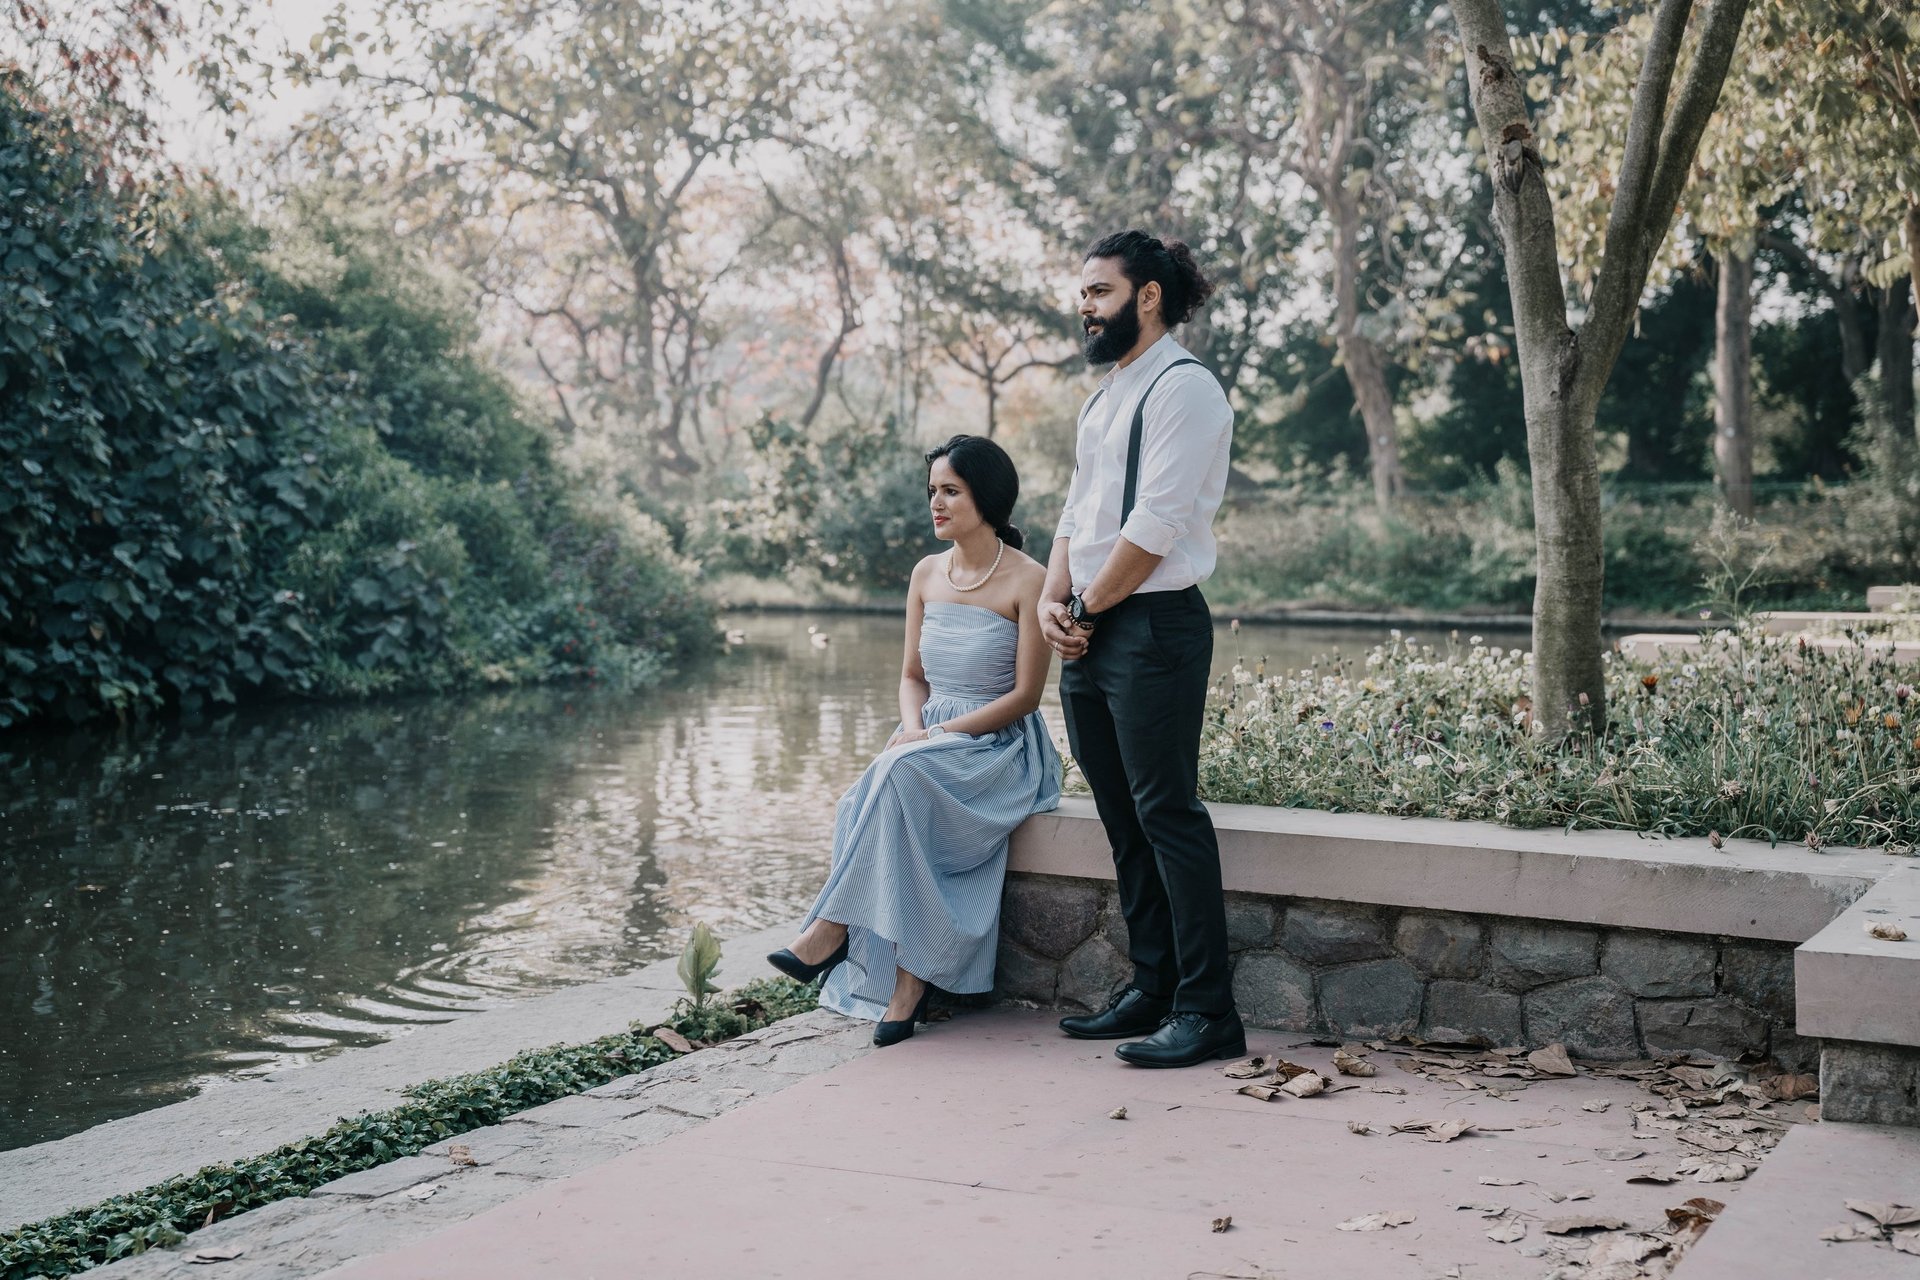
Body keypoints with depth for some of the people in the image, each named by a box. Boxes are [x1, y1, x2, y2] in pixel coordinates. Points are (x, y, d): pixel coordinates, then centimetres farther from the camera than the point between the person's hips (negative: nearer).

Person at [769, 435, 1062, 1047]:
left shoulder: (1027, 580, -8)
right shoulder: (927, 573, 12)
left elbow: (1025, 694, -11)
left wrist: (939, 735, -18)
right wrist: (913, 726, -7)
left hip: (999, 748, -5)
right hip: (928, 741, 5)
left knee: (902, 776, -36)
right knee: (866, 805, -29)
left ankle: (832, 930, -27)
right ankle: (906, 983, -30)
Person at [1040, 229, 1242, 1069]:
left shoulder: (1183, 388, -10)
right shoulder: (1104, 397, 20)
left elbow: (1154, 525, -17)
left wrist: (1088, 606, -9)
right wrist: (1053, 603, 4)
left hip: (1153, 627, -9)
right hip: (1089, 635, 9)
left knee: (1168, 816, -8)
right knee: (1124, 820, 11)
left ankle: (1207, 1012, -3)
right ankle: (1150, 989, 20)